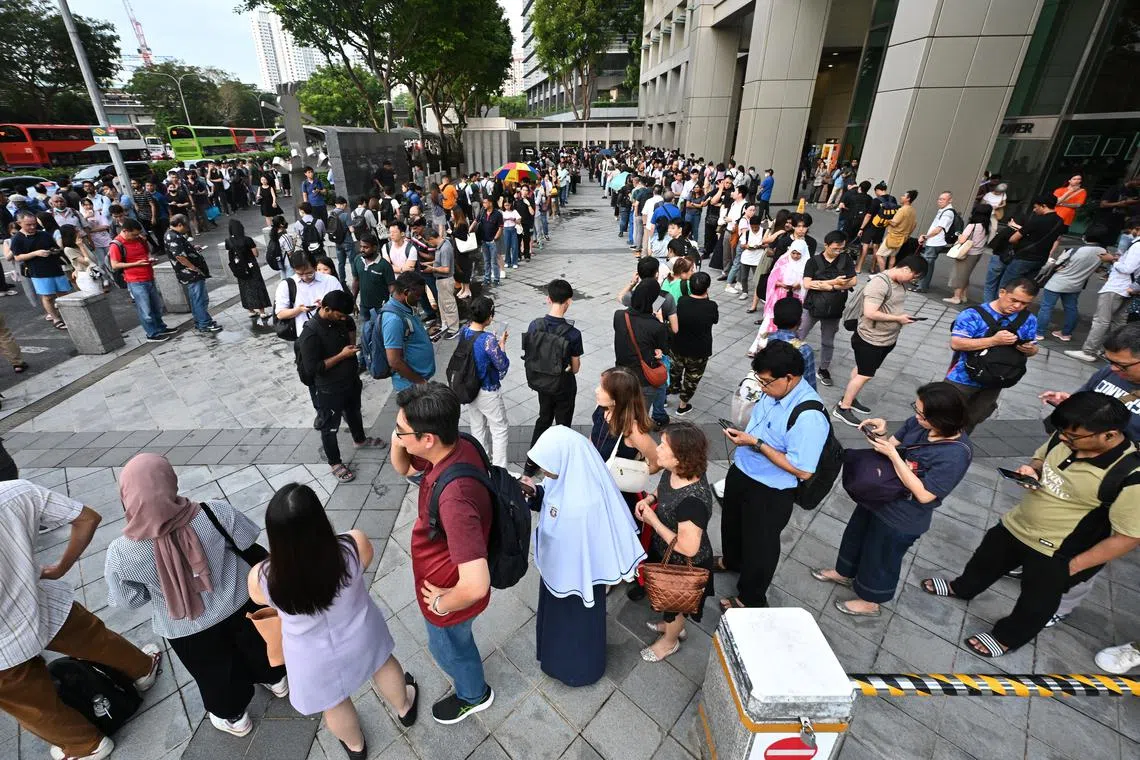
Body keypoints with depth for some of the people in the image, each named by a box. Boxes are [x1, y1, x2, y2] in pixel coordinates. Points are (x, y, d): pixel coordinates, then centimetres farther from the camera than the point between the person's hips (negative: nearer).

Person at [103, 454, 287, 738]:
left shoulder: (121, 554, -30)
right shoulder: (216, 513, -32)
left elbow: (132, 600, -12)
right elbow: (247, 541, -13)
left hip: (184, 629, 0)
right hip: (238, 603, 1)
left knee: (215, 672, 29)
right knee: (253, 644, 32)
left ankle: (233, 716, 56)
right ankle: (273, 679, 59)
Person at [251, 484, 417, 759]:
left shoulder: (261, 578, -34)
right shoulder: (356, 546, -35)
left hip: (314, 657, 0)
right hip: (360, 634, 0)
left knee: (334, 704, 31)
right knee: (383, 663, 34)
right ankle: (404, 708, 61)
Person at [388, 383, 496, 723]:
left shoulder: (454, 498, -46)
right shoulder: (457, 446, -19)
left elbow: (476, 585, -46)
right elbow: (403, 468, 1)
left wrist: (442, 603, -24)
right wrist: (397, 443, -22)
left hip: (450, 593, -7)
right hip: (447, 571, 7)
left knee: (447, 647, 26)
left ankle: (473, 695, 58)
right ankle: (466, 671, 68)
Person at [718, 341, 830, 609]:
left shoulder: (809, 416, -32)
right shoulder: (774, 392, -8)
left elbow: (802, 470, -29)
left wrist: (756, 443, -28)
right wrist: (743, 430, -4)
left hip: (769, 493, -8)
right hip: (741, 473, 8)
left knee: (759, 545, 16)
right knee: (733, 524, 31)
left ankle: (750, 599, 43)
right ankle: (731, 561, 62)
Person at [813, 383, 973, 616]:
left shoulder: (957, 454, -30)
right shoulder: (918, 422, -15)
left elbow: (924, 494, -28)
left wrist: (892, 455, -32)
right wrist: (880, 434, -23)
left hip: (901, 519, -6)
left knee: (881, 559, 18)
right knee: (855, 536, 27)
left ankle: (869, 602, 46)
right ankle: (844, 573, 56)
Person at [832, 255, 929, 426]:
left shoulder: (900, 282, 4)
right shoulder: (879, 284, -25)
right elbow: (870, 313, -31)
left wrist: (902, 317, 1)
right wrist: (898, 318, -21)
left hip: (887, 339, 9)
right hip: (870, 339, -9)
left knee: (861, 370, 19)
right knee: (865, 375, -1)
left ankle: (850, 399, 33)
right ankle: (842, 408, 10)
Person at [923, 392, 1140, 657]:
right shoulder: (1065, 438, -14)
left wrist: (1072, 566, -17)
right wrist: (1031, 469, -16)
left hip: (1055, 554, -6)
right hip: (1015, 525, 6)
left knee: (1036, 601, 21)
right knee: (985, 561, 29)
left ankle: (1007, 637, 46)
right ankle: (962, 588, 58)